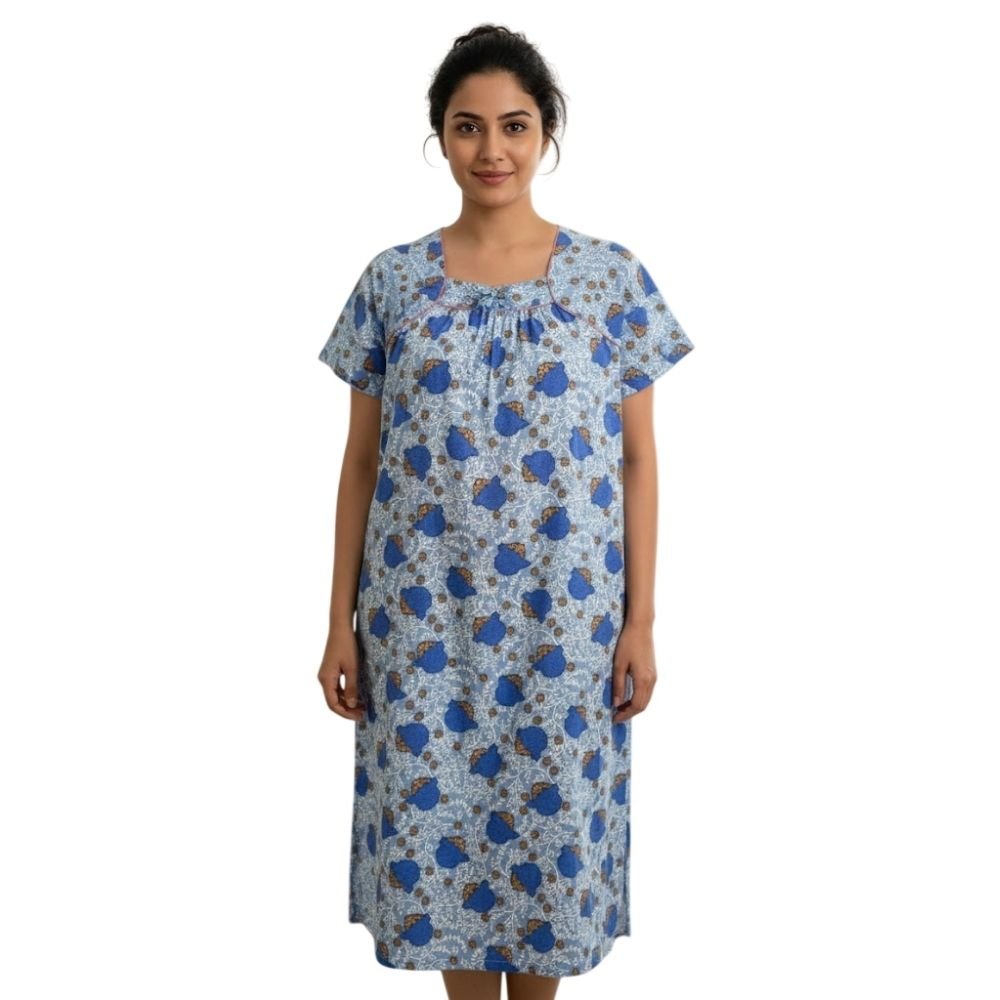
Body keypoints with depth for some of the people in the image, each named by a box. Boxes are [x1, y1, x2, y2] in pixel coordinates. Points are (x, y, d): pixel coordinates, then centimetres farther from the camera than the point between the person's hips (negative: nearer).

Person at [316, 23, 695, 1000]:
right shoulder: (392, 279, 1)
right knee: (435, 825, 9)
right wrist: (341, 621, 1)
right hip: (423, 615, 1)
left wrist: (639, 618, -3)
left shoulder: (612, 275, -1)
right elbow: (361, 460, 3)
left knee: (554, 821, 9)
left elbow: (636, 457, 0)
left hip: (563, 616, -1)